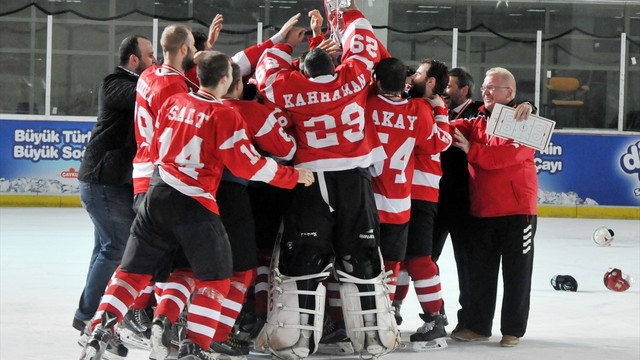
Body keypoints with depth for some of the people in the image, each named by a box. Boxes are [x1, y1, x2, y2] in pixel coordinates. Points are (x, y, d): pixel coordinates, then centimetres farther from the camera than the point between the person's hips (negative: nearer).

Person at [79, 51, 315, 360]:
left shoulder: (173, 103, 9)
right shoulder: (223, 115, -10)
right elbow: (247, 164, -10)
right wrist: (292, 176, 0)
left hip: (157, 194, 6)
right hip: (193, 205, -6)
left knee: (133, 269, 13)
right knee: (215, 276, 8)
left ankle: (101, 331, 2)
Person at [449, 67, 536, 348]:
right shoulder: (476, 121, 12)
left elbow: (507, 154, -20)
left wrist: (471, 150, -18)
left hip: (517, 211, -5)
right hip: (481, 211, 5)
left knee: (517, 272, 3)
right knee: (480, 271, 10)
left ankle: (513, 329, 12)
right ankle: (478, 326, 19)